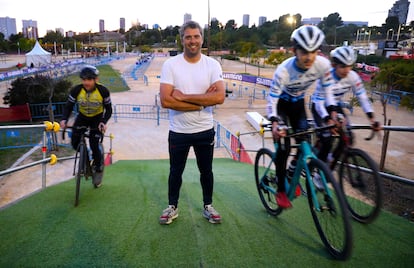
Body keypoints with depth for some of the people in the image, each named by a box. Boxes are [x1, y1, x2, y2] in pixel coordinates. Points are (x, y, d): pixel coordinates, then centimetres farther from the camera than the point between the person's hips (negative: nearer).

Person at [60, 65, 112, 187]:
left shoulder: (103, 91, -25)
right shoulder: (76, 90, -22)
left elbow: (108, 109, -16)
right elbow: (69, 106, -13)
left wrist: (104, 122, -34)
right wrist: (64, 119, -31)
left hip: (97, 118, -2)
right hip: (82, 117, 3)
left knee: (94, 145, -13)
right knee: (75, 143, -8)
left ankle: (98, 169, 12)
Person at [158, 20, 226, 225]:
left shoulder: (212, 65, -6)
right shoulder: (170, 65, -10)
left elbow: (219, 97, -20)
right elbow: (166, 101, -19)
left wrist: (184, 96, -21)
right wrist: (202, 102, -20)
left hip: (205, 131, 1)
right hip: (178, 132, -1)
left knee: (206, 171, 17)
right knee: (176, 172, 16)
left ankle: (208, 206, 37)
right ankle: (172, 207, 36)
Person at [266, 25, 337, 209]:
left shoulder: (323, 64, -24)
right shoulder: (283, 70, -35)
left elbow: (327, 89, -8)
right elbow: (272, 99, -31)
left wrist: (333, 112, -18)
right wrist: (274, 123, -47)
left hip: (298, 103, 4)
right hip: (281, 104, -4)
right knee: (284, 147, -13)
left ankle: (292, 173, 24)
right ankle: (281, 191, 2)